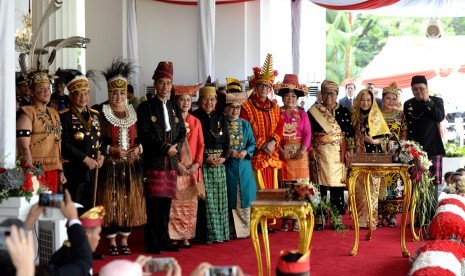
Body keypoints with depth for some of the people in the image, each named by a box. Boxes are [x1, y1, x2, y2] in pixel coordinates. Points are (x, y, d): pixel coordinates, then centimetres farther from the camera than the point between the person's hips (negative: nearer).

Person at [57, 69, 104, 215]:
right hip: (73, 172, -6)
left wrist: (101, 156, -1)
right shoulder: (64, 116, -5)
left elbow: (102, 139, 18)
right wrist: (86, 159, -14)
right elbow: (64, 145, -12)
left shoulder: (95, 115, 15)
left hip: (93, 170, 6)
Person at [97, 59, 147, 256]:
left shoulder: (133, 114, 11)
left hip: (131, 165, 4)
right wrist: (112, 150, -19)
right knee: (111, 203, -2)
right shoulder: (102, 115, -2)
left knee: (130, 202, 6)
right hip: (111, 166, -4)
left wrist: (138, 149, -7)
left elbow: (141, 138, 13)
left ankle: (125, 241, 17)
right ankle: (112, 243, 8)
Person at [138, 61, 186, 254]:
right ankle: (152, 243, -1)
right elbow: (145, 134, -8)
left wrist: (175, 146, -7)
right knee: (154, 202, -5)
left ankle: (164, 240, 15)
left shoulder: (175, 108, 17)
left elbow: (182, 132, 13)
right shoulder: (146, 107, 1)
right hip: (154, 160, -5)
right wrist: (165, 148, -13)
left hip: (172, 160, 5)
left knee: (166, 201, 7)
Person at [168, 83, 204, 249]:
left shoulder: (196, 122, 11)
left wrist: (197, 163, -4)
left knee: (190, 203, 5)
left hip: (193, 168, 4)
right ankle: (173, 236, -1)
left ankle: (186, 236, 10)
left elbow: (200, 144, 10)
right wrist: (177, 164, -12)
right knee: (175, 203, -5)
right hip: (175, 168, -4)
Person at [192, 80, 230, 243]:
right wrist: (205, 158, -15)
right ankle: (208, 234, -1)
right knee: (206, 199, -6)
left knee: (220, 199, 5)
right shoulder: (195, 118, -2)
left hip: (219, 162, 5)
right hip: (203, 163, -5)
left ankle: (220, 232, 11)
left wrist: (224, 157, -5)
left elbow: (226, 141, 12)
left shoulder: (220, 119, 14)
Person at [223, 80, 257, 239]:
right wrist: (228, 152, -16)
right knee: (230, 199, -2)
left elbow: (252, 144, 10)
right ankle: (231, 230, 4)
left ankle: (244, 228, 11)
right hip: (228, 166, -3)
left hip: (244, 166, 3)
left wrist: (245, 151, -10)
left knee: (244, 196, 3)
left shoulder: (246, 124, 10)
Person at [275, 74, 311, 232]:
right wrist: (281, 151, -13)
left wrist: (303, 150, -12)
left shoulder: (302, 114, 10)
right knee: (285, 186, -3)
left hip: (300, 153, 1)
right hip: (283, 153, -1)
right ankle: (285, 218, 2)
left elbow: (307, 133, 3)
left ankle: (297, 218, 1)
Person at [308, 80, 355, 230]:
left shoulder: (344, 112, 7)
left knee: (338, 184, -1)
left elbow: (350, 133, 4)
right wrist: (311, 151, -3)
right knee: (320, 184, -3)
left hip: (338, 153, 0)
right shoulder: (313, 111, 6)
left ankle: (337, 218, 5)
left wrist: (349, 150, -3)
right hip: (320, 153, 0)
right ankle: (319, 219, 2)